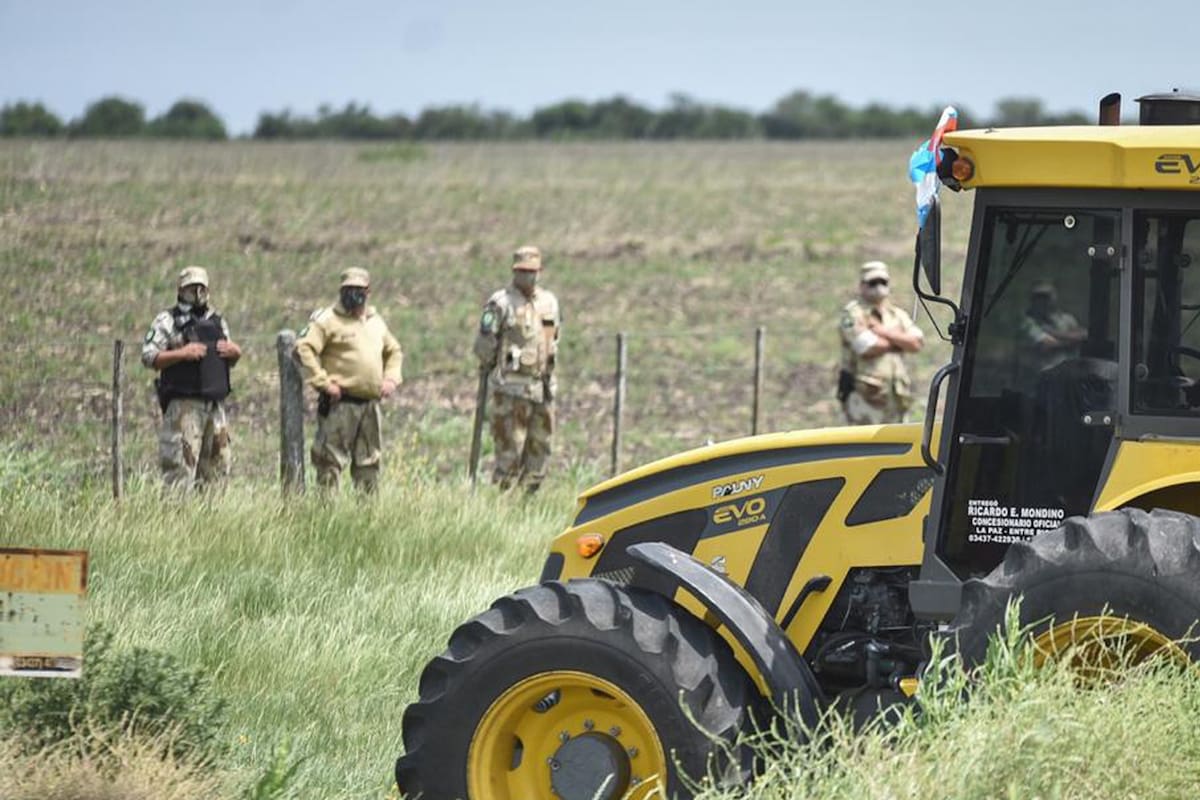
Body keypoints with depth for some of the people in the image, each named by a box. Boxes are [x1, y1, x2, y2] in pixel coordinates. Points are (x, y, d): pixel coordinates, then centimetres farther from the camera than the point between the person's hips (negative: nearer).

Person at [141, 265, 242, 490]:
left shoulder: (218, 322, 18)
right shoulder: (167, 321, -1)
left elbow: (231, 359, 26)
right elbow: (148, 356, -9)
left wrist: (234, 352, 3)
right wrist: (182, 354, -19)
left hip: (215, 406, 6)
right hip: (184, 406, -6)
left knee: (217, 466, 8)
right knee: (180, 465, -12)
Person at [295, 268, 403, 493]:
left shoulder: (376, 322, 16)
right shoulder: (328, 320, -6)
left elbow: (394, 352, 30)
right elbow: (304, 349, -16)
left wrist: (391, 379, 13)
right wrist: (323, 382, -18)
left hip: (371, 404, 7)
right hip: (340, 404, -7)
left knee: (369, 463, 11)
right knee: (331, 460, -9)